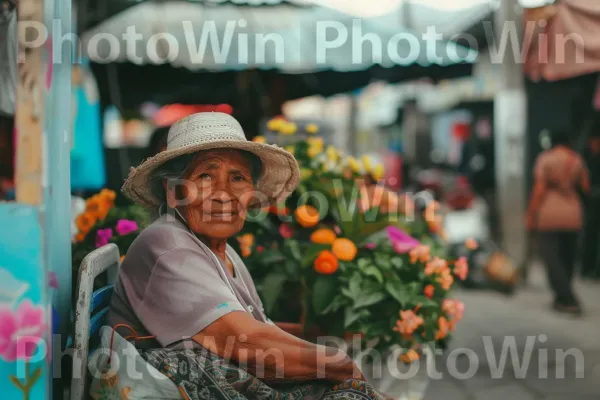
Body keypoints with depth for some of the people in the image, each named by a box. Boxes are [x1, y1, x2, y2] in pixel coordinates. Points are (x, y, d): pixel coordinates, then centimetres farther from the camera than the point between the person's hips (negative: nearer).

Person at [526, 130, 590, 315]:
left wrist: (531, 215, -5)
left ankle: (569, 300, -11)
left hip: (549, 213, -5)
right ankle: (562, 298, 21)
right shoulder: (577, 160, 6)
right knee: (567, 257, 14)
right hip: (573, 214, 5)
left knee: (551, 258, -3)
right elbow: (585, 186, 6)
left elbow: (539, 189, -10)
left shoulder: (545, 158, -6)